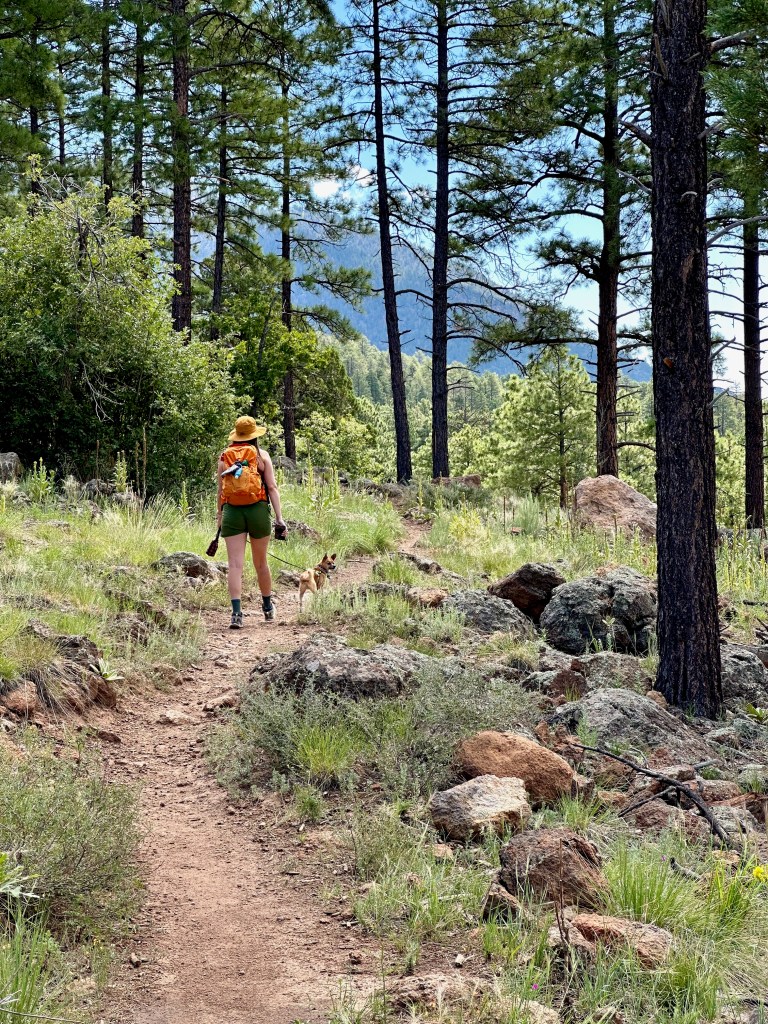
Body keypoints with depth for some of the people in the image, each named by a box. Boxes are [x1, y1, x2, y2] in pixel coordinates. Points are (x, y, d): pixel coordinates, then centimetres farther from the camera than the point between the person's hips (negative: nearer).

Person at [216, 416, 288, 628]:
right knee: (261, 563, 15)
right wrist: (279, 517, -3)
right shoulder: (261, 455, 4)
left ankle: (237, 612, -16)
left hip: (231, 512, 0)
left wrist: (220, 515, 22)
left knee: (235, 565, -3)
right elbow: (272, 488, -2)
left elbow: (221, 490, 11)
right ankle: (268, 607, 31)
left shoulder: (224, 456, 8)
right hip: (258, 510, 0)